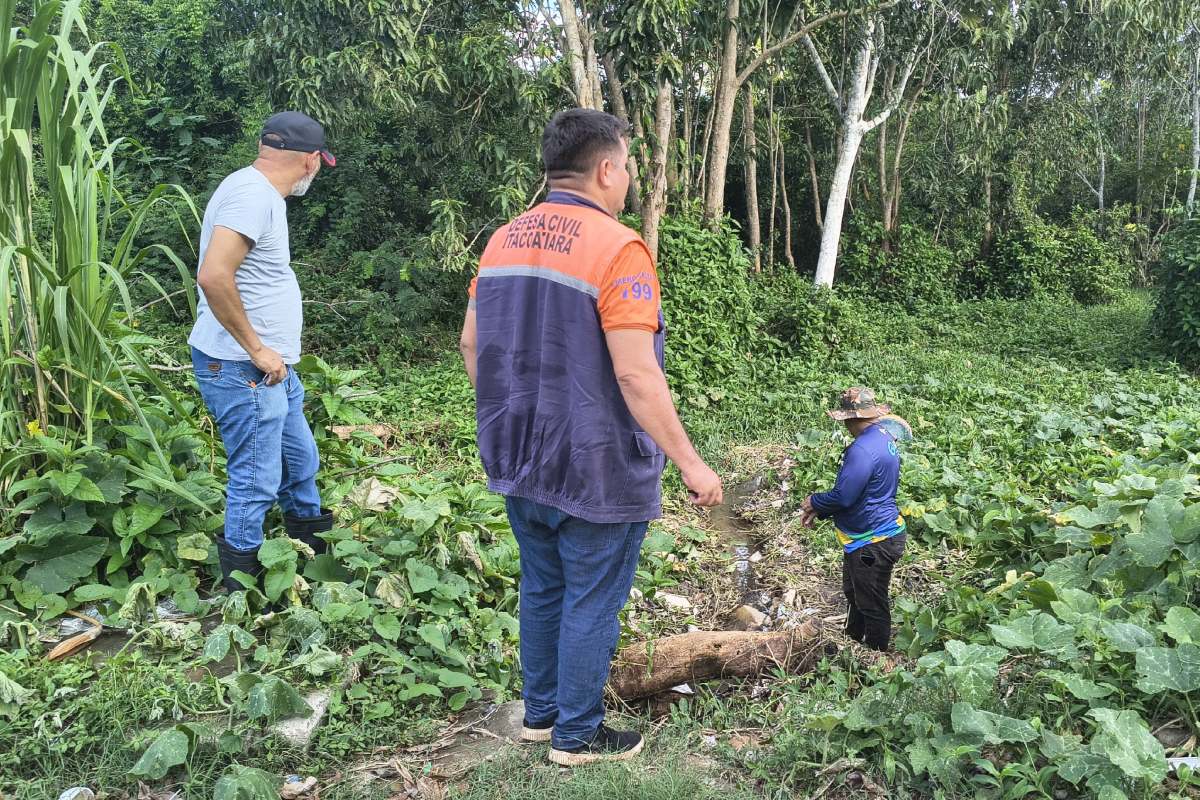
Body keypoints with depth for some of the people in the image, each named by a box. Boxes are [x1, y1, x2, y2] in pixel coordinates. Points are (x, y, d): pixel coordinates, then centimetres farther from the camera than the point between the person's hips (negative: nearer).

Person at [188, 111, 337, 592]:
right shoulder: (252, 193, -18)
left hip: (271, 368, 10)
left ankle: (313, 545, 39)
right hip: (242, 370, -10)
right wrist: (257, 349, -22)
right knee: (257, 480, -2)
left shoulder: (261, 192, 14)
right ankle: (241, 590, 12)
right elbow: (213, 276, -30)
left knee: (300, 460, 21)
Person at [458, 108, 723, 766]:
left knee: (541, 590, 21)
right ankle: (576, 737, 24)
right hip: (595, 471, -7)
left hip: (520, 461, 7)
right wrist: (690, 463, -17)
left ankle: (540, 712, 37)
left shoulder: (505, 240, 4)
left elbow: (472, 344, 10)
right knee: (591, 605, 9)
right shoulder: (617, 249, -19)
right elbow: (636, 376, -25)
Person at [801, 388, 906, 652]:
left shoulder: (863, 449, -28)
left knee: (872, 605, 7)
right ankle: (851, 641, 45)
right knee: (854, 594, 27)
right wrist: (820, 511, 8)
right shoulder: (883, 437, 6)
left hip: (873, 542, -11)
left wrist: (814, 502, -7)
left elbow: (843, 496, -28)